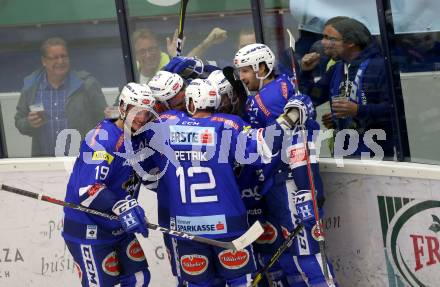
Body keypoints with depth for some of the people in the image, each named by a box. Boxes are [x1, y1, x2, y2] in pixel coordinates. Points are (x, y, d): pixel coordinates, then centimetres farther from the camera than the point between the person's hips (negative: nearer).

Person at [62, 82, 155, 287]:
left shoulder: (138, 138, 5)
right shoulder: (103, 138, -22)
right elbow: (88, 189, -32)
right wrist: (121, 207, -43)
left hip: (119, 227, 9)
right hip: (89, 230, -9)